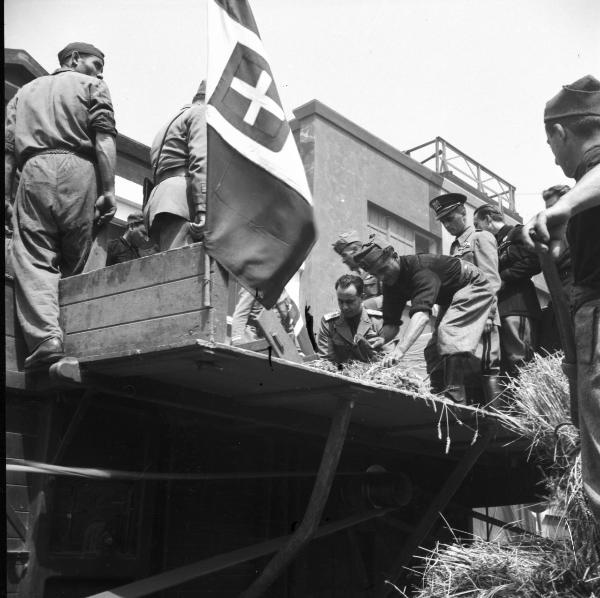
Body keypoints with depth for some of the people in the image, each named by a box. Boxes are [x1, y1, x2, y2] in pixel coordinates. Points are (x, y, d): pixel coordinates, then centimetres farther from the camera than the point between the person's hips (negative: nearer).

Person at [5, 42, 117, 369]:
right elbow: (104, 139, 0)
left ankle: (44, 336, -22)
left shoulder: (25, 91, 30)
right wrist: (108, 191, -6)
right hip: (78, 170, -2)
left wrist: (5, 196, 14)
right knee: (74, 264, 4)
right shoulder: (91, 86, 18)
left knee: (33, 259, -6)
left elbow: (8, 149, 17)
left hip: (33, 172, 2)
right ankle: (72, 335, -5)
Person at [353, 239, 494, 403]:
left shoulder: (421, 268, -36)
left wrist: (399, 350, -61)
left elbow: (422, 313, -50)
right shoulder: (391, 283, -9)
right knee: (434, 350, 3)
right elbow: (391, 324, -7)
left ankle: (455, 398, -33)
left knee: (448, 331, -29)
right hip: (450, 297, 10)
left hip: (474, 287, -9)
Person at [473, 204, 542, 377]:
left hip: (516, 308, -8)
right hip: (497, 310, 8)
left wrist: (502, 278, -12)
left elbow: (534, 261, -12)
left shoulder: (517, 233, 4)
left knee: (519, 363, -18)